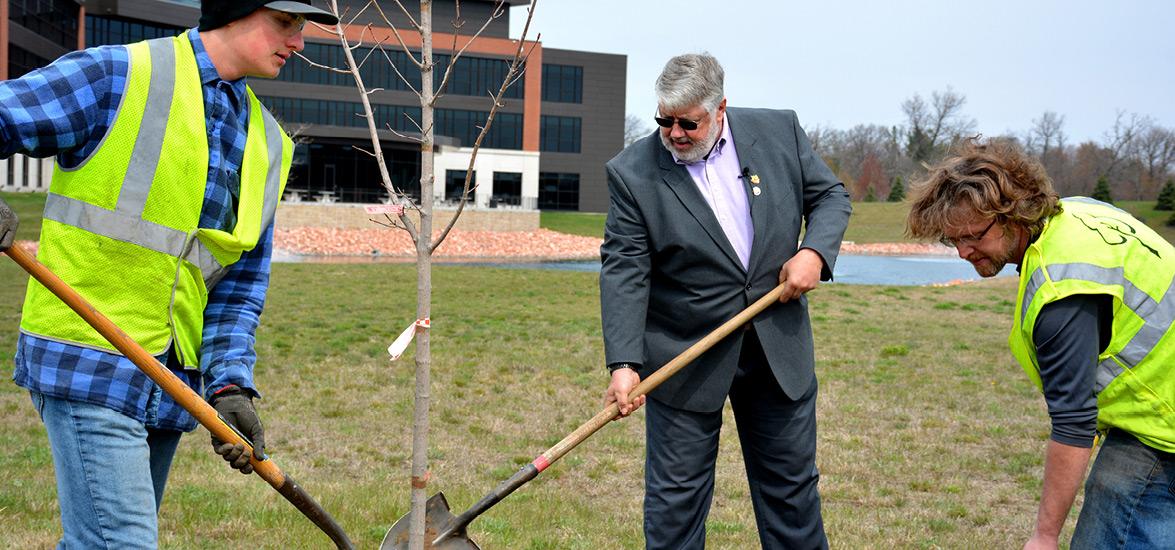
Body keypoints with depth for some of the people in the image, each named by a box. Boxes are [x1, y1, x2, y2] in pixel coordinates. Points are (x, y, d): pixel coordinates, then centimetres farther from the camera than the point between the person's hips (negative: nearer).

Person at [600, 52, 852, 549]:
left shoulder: (780, 131, -2)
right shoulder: (632, 173, -10)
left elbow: (829, 195, 9)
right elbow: (623, 272, -13)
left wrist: (815, 251, -12)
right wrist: (624, 363, -22)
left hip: (780, 347, 3)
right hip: (686, 359, -2)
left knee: (791, 483, 15)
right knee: (676, 496, 5)